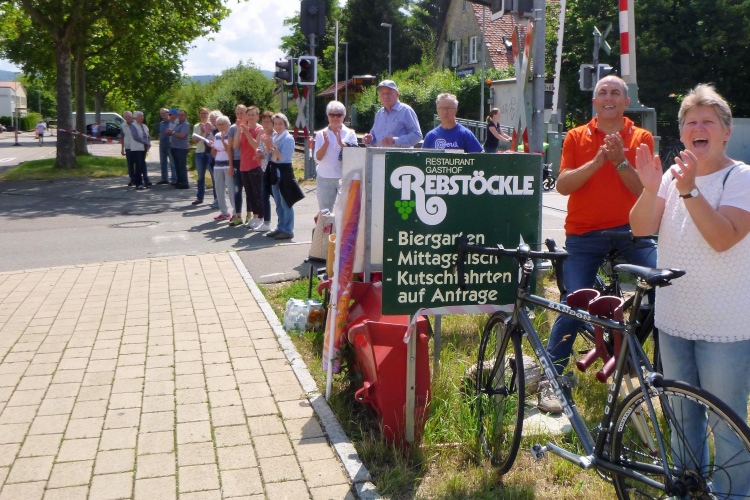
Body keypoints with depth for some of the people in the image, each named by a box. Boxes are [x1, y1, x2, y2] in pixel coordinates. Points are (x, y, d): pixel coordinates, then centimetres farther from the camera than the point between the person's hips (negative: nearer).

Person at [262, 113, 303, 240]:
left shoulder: (288, 138, -12)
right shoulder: (274, 136, 10)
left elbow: (283, 157, -19)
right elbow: (270, 155, 14)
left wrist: (272, 146, -19)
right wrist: (267, 144, -2)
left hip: (284, 171, -8)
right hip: (274, 171, 8)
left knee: (286, 203, -5)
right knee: (278, 203, 15)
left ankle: (288, 230, 0)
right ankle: (281, 227, 25)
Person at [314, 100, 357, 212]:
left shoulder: (350, 134, 3)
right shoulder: (321, 134, 6)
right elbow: (318, 158, -1)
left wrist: (341, 143, -17)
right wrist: (326, 143, -14)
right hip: (325, 178, 2)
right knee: (324, 212, 7)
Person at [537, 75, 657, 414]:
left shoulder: (641, 138, 5)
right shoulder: (576, 137, 7)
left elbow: (645, 189, -5)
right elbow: (563, 185, -6)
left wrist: (619, 160, -17)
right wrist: (597, 161, -18)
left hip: (630, 230, 0)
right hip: (583, 234, 0)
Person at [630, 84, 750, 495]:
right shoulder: (673, 173, 6)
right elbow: (641, 228, -5)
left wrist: (689, 191, -30)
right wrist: (650, 189, -21)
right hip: (673, 319, 6)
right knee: (683, 418, 20)